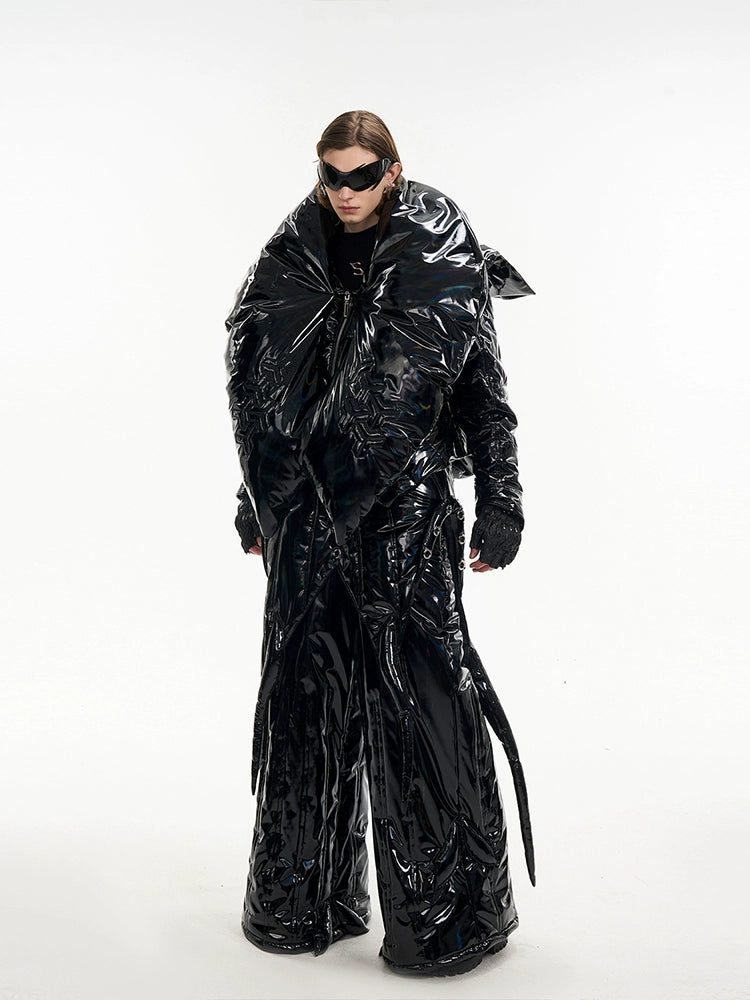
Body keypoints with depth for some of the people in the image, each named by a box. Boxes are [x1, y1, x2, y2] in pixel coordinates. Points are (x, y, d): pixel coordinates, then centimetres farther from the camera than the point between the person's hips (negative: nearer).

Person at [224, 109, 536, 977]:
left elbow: (486, 394, -2)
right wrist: (257, 508, 15)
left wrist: (499, 509, -6)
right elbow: (256, 397, 14)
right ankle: (305, 896, 25)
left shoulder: (445, 264, -3)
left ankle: (448, 909, 11)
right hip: (309, 509, 4)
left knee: (417, 683, -4)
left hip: (408, 508, -4)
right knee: (305, 684, 8)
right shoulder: (291, 261, 8)